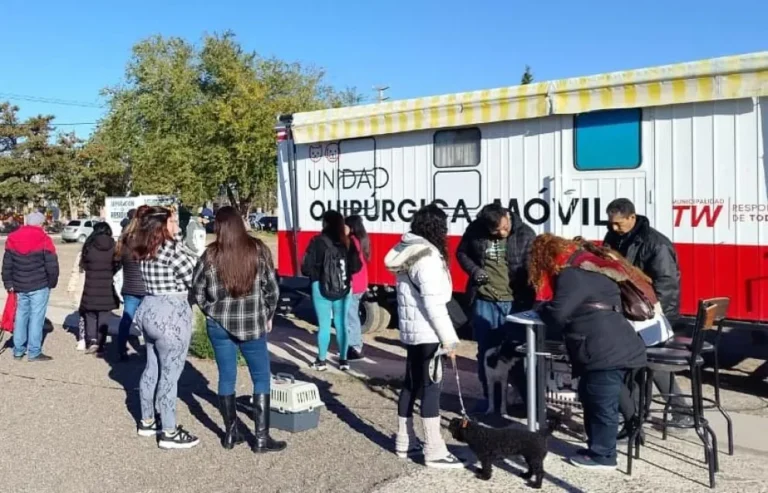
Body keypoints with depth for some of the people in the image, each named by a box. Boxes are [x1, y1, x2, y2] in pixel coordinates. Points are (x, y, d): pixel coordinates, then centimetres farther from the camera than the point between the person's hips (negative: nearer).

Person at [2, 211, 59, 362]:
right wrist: (52, 283, 3)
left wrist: (9, 283, 13)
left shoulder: (12, 238, 4)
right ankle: (34, 352, 2)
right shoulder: (44, 240, -11)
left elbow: (7, 264, 7)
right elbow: (52, 265, -12)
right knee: (36, 318, 0)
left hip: (19, 286, 5)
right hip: (39, 286, -5)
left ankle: (18, 351, 18)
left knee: (20, 316, 13)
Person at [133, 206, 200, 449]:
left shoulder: (145, 250, 7)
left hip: (149, 310, 9)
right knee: (170, 374, -2)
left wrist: (176, 235, 9)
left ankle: (147, 421, 31)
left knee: (152, 368, 19)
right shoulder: (171, 248, -19)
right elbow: (194, 276, -17)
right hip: (171, 315, -9)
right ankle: (169, 433, 7)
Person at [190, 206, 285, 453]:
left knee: (226, 377, 13)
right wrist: (268, 316, 11)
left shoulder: (210, 254, -6)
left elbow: (196, 292, 1)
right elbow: (272, 288, -2)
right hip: (252, 323, -1)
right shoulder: (258, 249, -6)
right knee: (261, 377, 8)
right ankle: (262, 437, 8)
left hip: (219, 324, 1)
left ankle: (230, 433, 21)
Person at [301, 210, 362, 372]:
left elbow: (306, 268, -12)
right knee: (341, 324, 12)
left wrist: (315, 272, 9)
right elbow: (356, 267, 2)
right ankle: (343, 360, 20)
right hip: (343, 289, 3)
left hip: (322, 288, -3)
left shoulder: (318, 242, -11)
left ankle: (321, 361, 17)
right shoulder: (348, 242, -1)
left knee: (324, 325, 7)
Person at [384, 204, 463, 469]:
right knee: (430, 387, -4)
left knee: (411, 385, 15)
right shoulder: (428, 257, -17)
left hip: (410, 330, 9)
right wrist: (448, 338, -17)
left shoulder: (407, 252, 11)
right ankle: (434, 452, 1)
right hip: (427, 333, -9)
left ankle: (405, 441, 24)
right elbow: (433, 303, -21)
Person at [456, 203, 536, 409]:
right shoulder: (474, 231, -4)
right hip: (483, 301, 2)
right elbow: (461, 253, 12)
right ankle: (490, 397, 27)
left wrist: (529, 295, -21)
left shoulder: (525, 234, -7)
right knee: (486, 352, 11)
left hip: (516, 303, -2)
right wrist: (473, 270, -7)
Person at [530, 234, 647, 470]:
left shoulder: (570, 275, -11)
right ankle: (597, 448, 26)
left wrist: (541, 308, 6)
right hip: (613, 348, 10)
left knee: (602, 404, 0)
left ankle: (603, 456, 11)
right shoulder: (586, 267, 21)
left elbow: (557, 316, -14)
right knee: (591, 399, 17)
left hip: (606, 352, -10)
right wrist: (548, 308, 16)